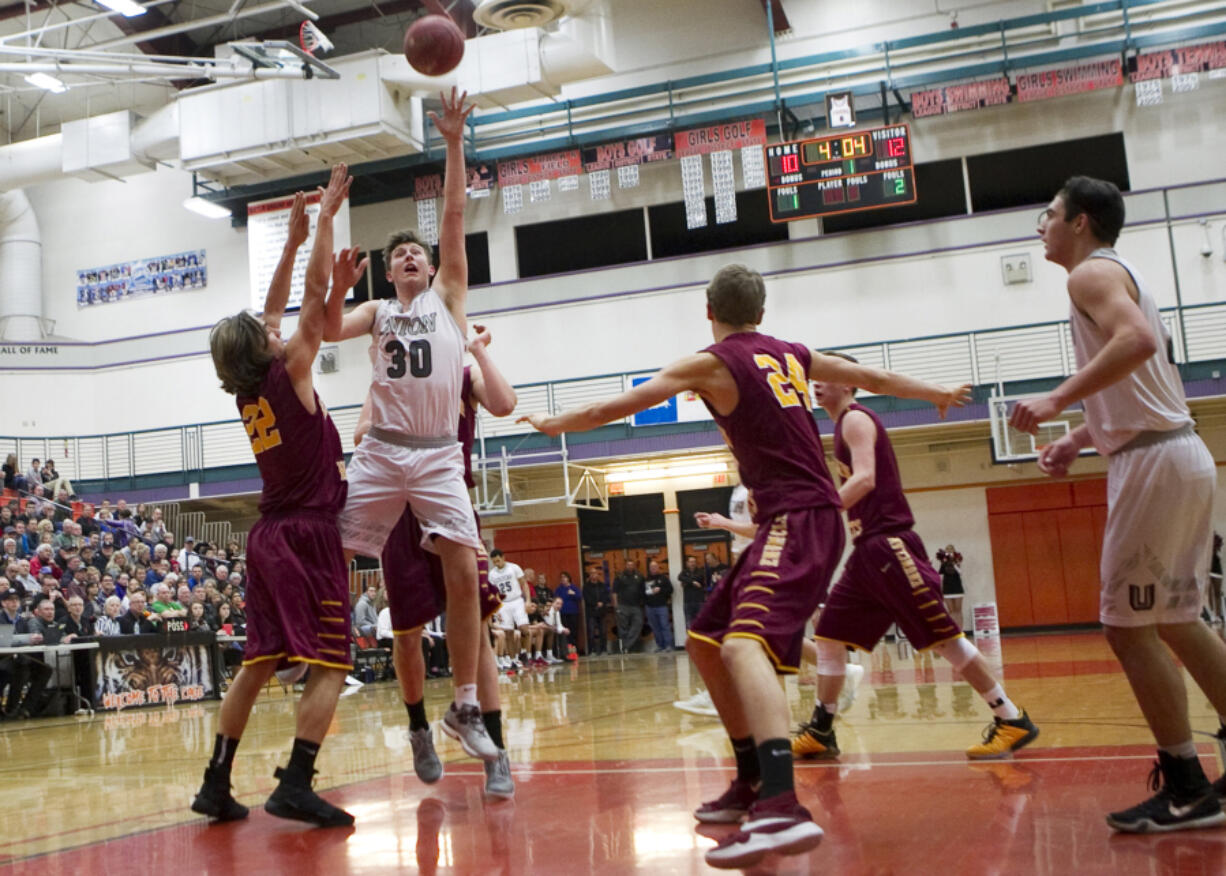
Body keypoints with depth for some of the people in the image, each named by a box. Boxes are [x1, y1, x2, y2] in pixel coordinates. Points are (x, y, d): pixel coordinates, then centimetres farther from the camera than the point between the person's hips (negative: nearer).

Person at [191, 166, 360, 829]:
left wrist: (293, 241, 25)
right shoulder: (288, 374, -8)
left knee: (258, 663, 11)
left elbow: (274, 312, 21)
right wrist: (326, 215, 0)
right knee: (329, 664, -7)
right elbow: (315, 297, -7)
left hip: (268, 537, 8)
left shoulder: (247, 391, 10)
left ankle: (216, 782, 11)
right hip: (309, 535, -8)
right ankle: (295, 785, -16)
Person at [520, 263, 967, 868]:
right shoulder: (792, 355, 16)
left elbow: (612, 409, -3)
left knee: (744, 644, -28)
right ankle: (754, 784, 22)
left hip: (797, 521, -9)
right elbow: (873, 377, 29)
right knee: (706, 642, 15)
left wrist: (553, 425, 14)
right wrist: (939, 395, 46)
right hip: (794, 521, 9)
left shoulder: (712, 362, -4)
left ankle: (784, 809, -46)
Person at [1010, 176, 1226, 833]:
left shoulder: (1091, 273, -7)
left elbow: (1139, 340, -26)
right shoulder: (1122, 277, 23)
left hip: (1153, 461, -10)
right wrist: (1078, 439, 20)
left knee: (1128, 626, -5)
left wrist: (1056, 400, -25)